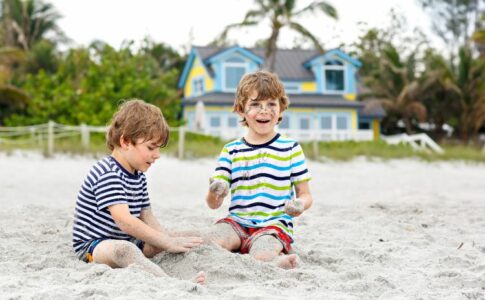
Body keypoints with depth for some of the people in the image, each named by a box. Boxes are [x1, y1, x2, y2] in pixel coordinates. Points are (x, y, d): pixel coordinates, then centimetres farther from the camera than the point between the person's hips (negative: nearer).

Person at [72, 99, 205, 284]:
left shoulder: (138, 176, 10)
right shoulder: (107, 174, -21)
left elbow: (146, 217, 9)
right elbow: (124, 220, -31)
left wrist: (167, 238, -10)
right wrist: (166, 243, -30)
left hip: (126, 242, 10)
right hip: (93, 246, -10)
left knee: (180, 238, 5)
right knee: (124, 249, -41)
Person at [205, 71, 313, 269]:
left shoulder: (291, 149, 5)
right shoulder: (231, 151, 8)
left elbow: (306, 195, 7)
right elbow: (213, 204, 3)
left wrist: (300, 205, -17)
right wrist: (214, 194, -22)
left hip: (274, 224, -3)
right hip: (237, 221, 4)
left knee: (261, 255, -35)